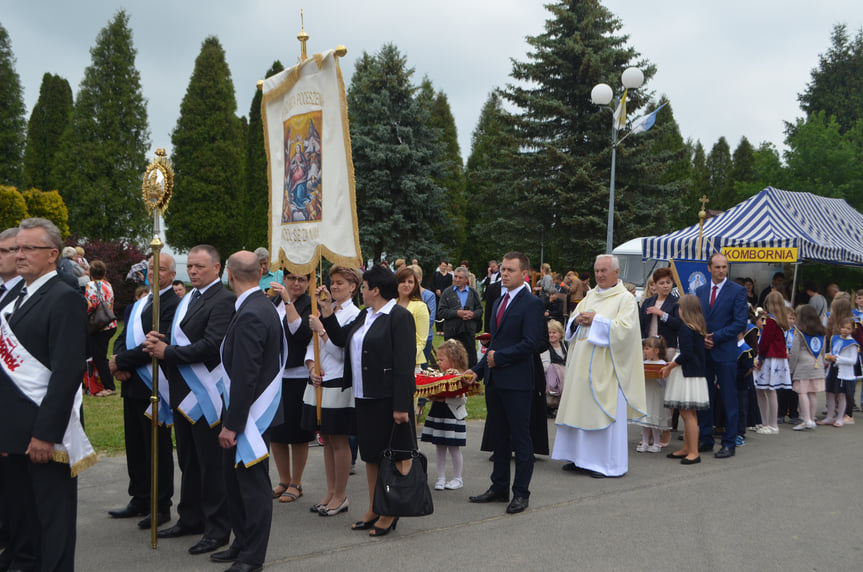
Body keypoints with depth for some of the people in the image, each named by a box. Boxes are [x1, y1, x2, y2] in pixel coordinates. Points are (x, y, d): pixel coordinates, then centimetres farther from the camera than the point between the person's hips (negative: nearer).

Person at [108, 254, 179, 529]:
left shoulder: (173, 305, -14)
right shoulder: (139, 303, 16)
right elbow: (122, 338, 13)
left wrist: (121, 361, -15)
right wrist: (118, 364, -6)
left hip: (154, 386, -9)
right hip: (132, 383, 9)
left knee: (158, 448, 1)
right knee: (135, 447, 17)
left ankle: (161, 507, 12)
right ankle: (139, 501, 29)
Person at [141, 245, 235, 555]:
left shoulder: (223, 300, -14)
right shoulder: (188, 298, 15)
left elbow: (211, 345, -24)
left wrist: (167, 352, -18)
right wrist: (159, 340, -3)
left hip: (206, 394, -9)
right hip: (183, 392, 9)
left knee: (211, 463, 0)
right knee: (188, 460, 19)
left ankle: (217, 528, 11)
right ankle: (191, 518, 33)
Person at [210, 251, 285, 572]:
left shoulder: (250, 315, -21)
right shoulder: (261, 307, 9)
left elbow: (245, 376, -24)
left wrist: (232, 424, -19)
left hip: (249, 413, -10)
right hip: (245, 413, 10)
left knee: (253, 484, 2)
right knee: (235, 479, 18)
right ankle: (241, 544, 31)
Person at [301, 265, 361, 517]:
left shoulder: (354, 315, -7)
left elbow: (345, 352, -13)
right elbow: (311, 344, 12)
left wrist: (323, 333, -16)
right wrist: (312, 368, -4)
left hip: (339, 384, -7)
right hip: (318, 383, 7)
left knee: (339, 441, 1)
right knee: (326, 439, 13)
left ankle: (340, 496, 11)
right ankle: (330, 492, 23)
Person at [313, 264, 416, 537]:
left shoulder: (399, 317, -14)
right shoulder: (365, 315, 14)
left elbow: (404, 364, -18)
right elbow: (341, 338, 17)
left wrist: (401, 406, -21)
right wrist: (326, 309, 11)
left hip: (387, 398, -9)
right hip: (366, 397, 9)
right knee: (370, 454, 15)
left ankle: (389, 512, 12)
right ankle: (374, 510, 27)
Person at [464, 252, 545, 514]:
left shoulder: (532, 304, -10)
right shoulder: (499, 302, 17)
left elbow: (531, 343, -18)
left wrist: (499, 357, -13)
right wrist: (478, 369, 13)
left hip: (517, 382, -8)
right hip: (494, 380, 8)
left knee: (520, 438, 2)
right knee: (498, 436, 14)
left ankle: (521, 493, 11)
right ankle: (499, 488, 25)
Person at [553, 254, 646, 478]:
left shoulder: (626, 299, -4)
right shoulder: (590, 296, 16)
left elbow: (624, 328, -16)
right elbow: (572, 324, 16)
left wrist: (596, 320, -16)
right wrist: (578, 320, -6)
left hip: (605, 366, -7)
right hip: (583, 364, 7)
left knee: (604, 412, -5)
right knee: (580, 408, 9)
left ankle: (607, 462, 4)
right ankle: (581, 458, 18)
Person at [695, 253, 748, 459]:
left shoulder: (738, 291, -2)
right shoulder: (700, 291, 12)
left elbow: (740, 322, -8)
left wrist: (715, 337, -13)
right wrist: (701, 338, -4)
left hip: (726, 351, -4)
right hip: (703, 351, 5)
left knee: (729, 399, 0)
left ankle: (729, 444, 7)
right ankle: (705, 439, 19)